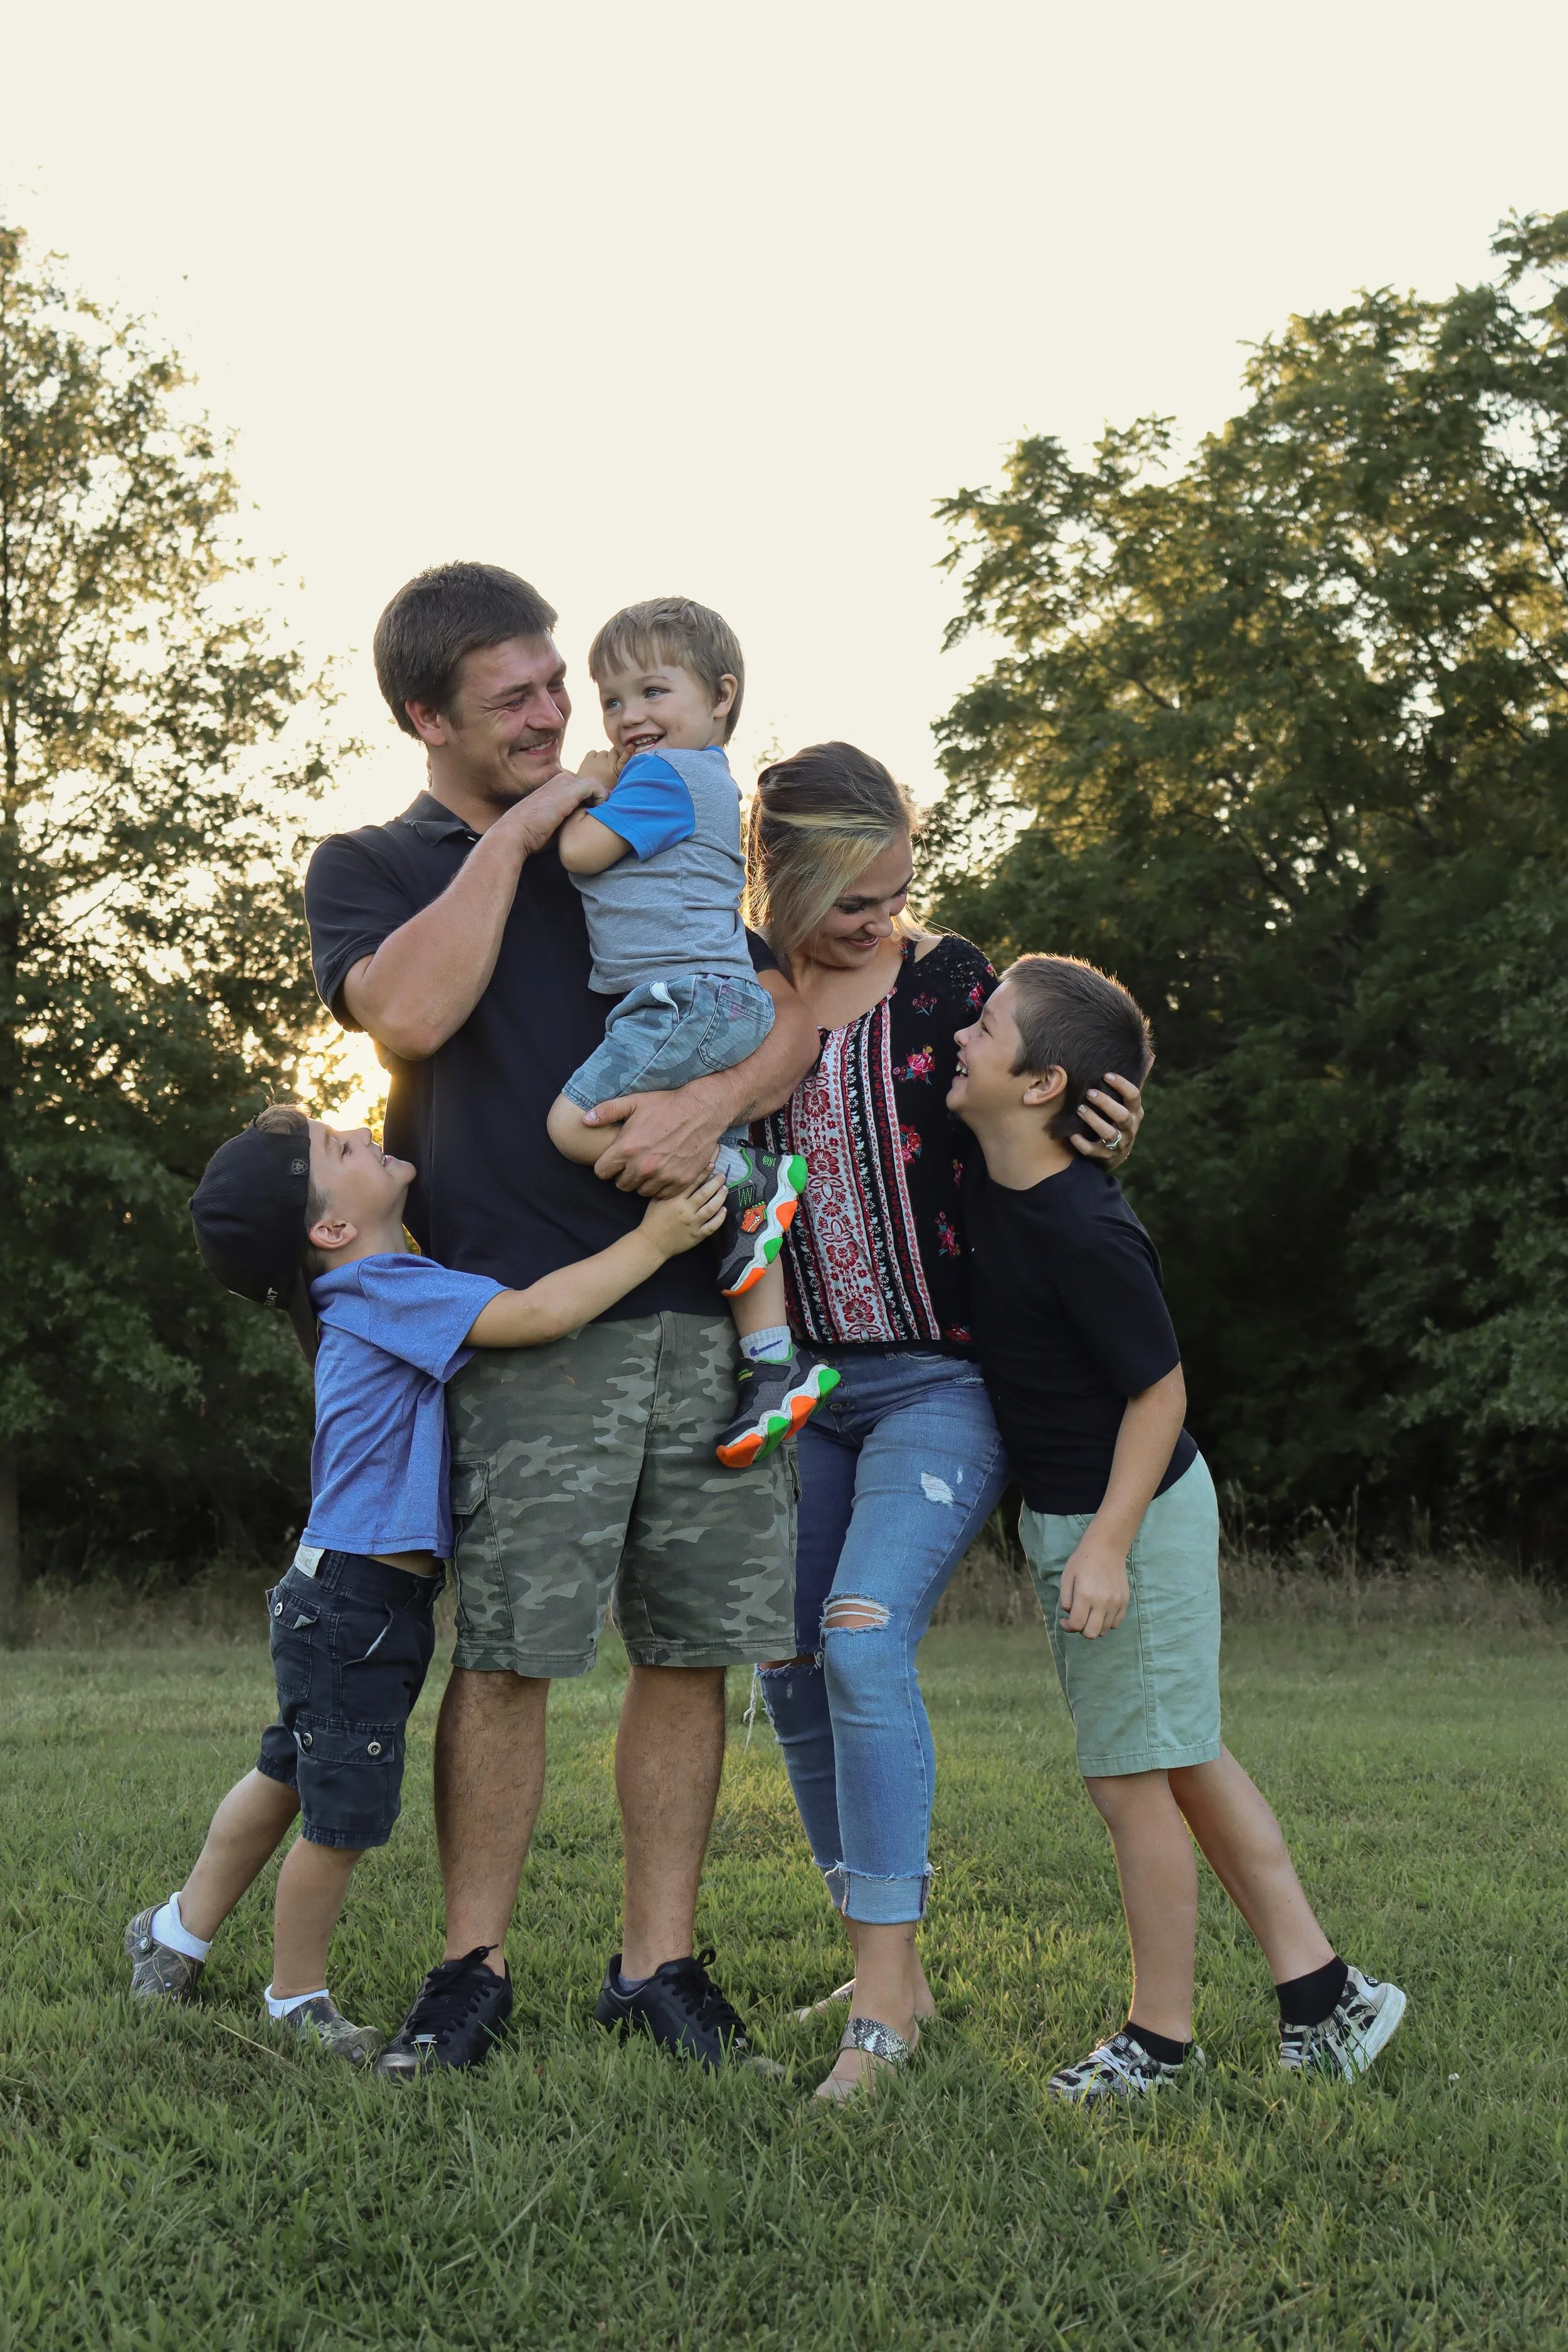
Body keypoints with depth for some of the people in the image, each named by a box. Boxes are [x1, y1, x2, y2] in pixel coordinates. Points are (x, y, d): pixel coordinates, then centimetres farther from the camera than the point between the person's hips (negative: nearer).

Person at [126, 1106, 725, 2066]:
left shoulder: (387, 1287, 10)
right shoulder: (386, 1287, -19)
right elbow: (535, 1315, -28)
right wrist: (654, 1239, -23)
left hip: (337, 1596, 10)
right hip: (354, 1602, -10)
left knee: (290, 1777, 24)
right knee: (343, 1816, 2)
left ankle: (179, 1933, 39)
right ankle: (298, 2002, 20)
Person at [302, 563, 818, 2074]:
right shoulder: (370, 867, 10)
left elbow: (791, 1015, 11)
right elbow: (411, 1012, -13)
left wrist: (711, 1101, -10)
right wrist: (512, 837, -6)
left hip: (702, 1301, 4)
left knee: (691, 1647, 3)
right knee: (508, 1651, -5)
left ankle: (657, 1963, 12)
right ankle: (471, 1967, 8)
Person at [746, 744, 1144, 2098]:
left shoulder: (948, 980, -5)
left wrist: (1102, 1144, -15)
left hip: (941, 1381, -4)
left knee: (865, 1638, -20)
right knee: (790, 1665, 5)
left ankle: (886, 1997, -13)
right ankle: (887, 1967, 21)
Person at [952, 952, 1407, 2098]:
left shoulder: (1083, 1232, -27)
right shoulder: (1004, 1184, -1)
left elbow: (1159, 1388, -22)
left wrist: (1107, 1542, -23)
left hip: (1132, 1517, -10)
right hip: (1072, 1511, 10)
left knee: (1132, 1777, 2)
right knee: (1185, 1762, 16)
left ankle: (1160, 2038, 16)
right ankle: (1323, 1992, 23)